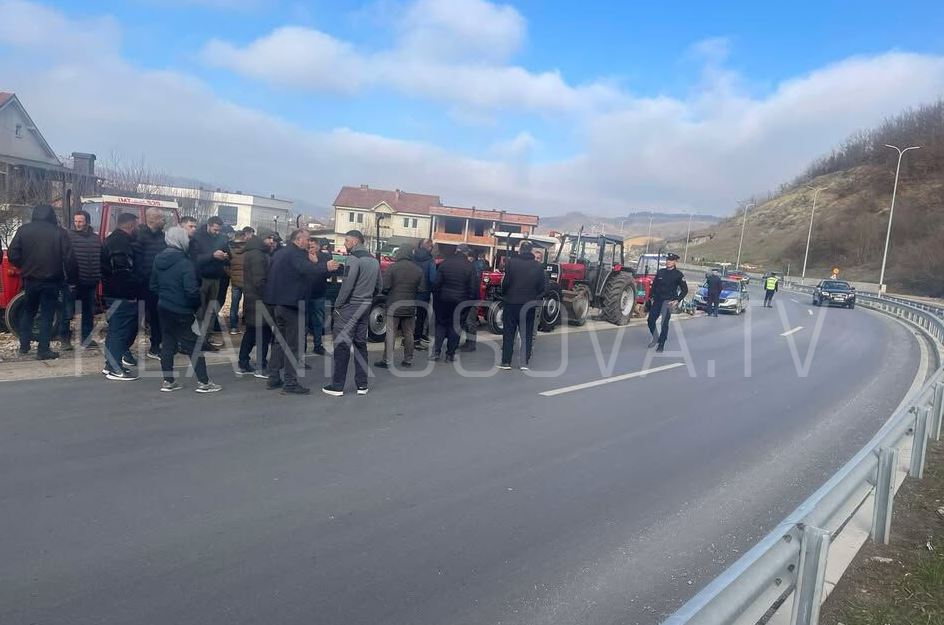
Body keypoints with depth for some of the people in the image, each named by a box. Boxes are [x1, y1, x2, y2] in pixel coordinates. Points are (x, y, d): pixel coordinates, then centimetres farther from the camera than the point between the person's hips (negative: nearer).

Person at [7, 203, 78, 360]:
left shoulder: (23, 230, -2)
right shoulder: (59, 233, -8)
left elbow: (12, 255, -3)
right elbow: (69, 259, -11)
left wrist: (24, 267, 14)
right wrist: (72, 278, 0)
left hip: (30, 279, 2)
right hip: (52, 281, -2)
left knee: (28, 312, 21)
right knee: (47, 315, 4)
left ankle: (24, 345, 24)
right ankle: (43, 350, 3)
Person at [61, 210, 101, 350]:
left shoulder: (96, 238, 9)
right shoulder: (69, 236, -4)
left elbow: (101, 259, 14)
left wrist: (99, 277, 9)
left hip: (90, 282, 5)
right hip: (73, 281, -5)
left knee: (89, 312, 12)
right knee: (68, 312, -2)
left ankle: (87, 338, 22)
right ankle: (65, 338, 7)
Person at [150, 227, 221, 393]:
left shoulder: (158, 260, 4)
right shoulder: (185, 262, -19)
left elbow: (152, 286, 10)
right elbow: (192, 290, -22)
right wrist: (198, 305, -6)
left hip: (163, 308, 7)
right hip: (182, 311, -7)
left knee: (167, 343, 13)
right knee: (194, 345, 2)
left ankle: (168, 381, 17)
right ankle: (203, 382, 5)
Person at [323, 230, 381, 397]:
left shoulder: (354, 259, -13)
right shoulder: (374, 261, 12)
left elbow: (347, 285, -18)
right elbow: (379, 285, 16)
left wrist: (338, 304, -10)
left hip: (349, 307, -8)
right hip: (365, 308, 8)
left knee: (342, 345, -3)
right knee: (361, 344, 11)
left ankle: (337, 386, 0)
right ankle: (362, 385, 13)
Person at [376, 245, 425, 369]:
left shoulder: (392, 267, -9)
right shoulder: (418, 270, 1)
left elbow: (385, 287, -12)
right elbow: (422, 289, 1)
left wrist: (389, 294, 10)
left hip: (394, 305, -3)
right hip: (411, 307, 3)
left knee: (390, 333, 1)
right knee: (409, 334, 12)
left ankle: (387, 360, 2)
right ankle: (408, 360, 17)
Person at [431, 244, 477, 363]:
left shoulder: (444, 263, -1)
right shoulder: (469, 267, -4)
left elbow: (436, 284, 0)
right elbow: (472, 288, -4)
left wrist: (435, 299, 6)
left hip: (444, 300, 1)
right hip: (460, 301, -1)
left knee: (441, 324, 12)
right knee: (455, 326, 7)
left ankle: (437, 351, 3)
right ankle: (450, 354, 8)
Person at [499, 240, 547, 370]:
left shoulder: (511, 262, -9)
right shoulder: (538, 266, -2)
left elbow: (505, 282, -11)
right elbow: (542, 287, 0)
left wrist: (504, 295, 6)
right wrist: (537, 300, 12)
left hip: (511, 302, -1)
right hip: (529, 305, 2)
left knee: (508, 333, 8)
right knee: (527, 334, 10)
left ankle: (506, 362, 9)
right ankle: (525, 363, 10)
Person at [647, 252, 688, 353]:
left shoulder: (678, 275, -3)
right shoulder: (660, 272, 9)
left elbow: (685, 290, 0)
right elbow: (654, 285, 17)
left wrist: (677, 300, -9)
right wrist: (651, 296, 9)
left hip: (668, 302, -5)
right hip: (657, 300, 5)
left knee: (664, 324, -9)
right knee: (651, 320, 6)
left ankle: (661, 345, -1)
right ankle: (655, 339, 28)